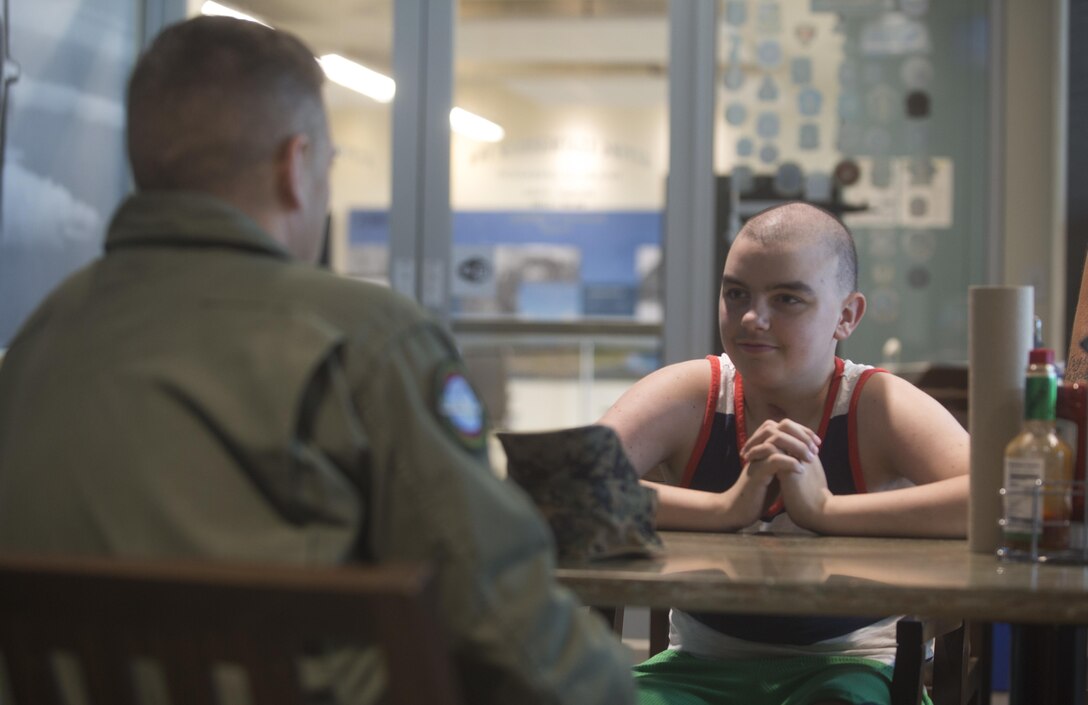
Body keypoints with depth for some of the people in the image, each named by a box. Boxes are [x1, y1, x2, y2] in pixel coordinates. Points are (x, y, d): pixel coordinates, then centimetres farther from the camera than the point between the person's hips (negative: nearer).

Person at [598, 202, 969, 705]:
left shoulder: (879, 407, -8)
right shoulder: (687, 396, -4)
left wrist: (823, 508, -31)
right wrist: (727, 508, -29)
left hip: (847, 663, -1)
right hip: (702, 661, 2)